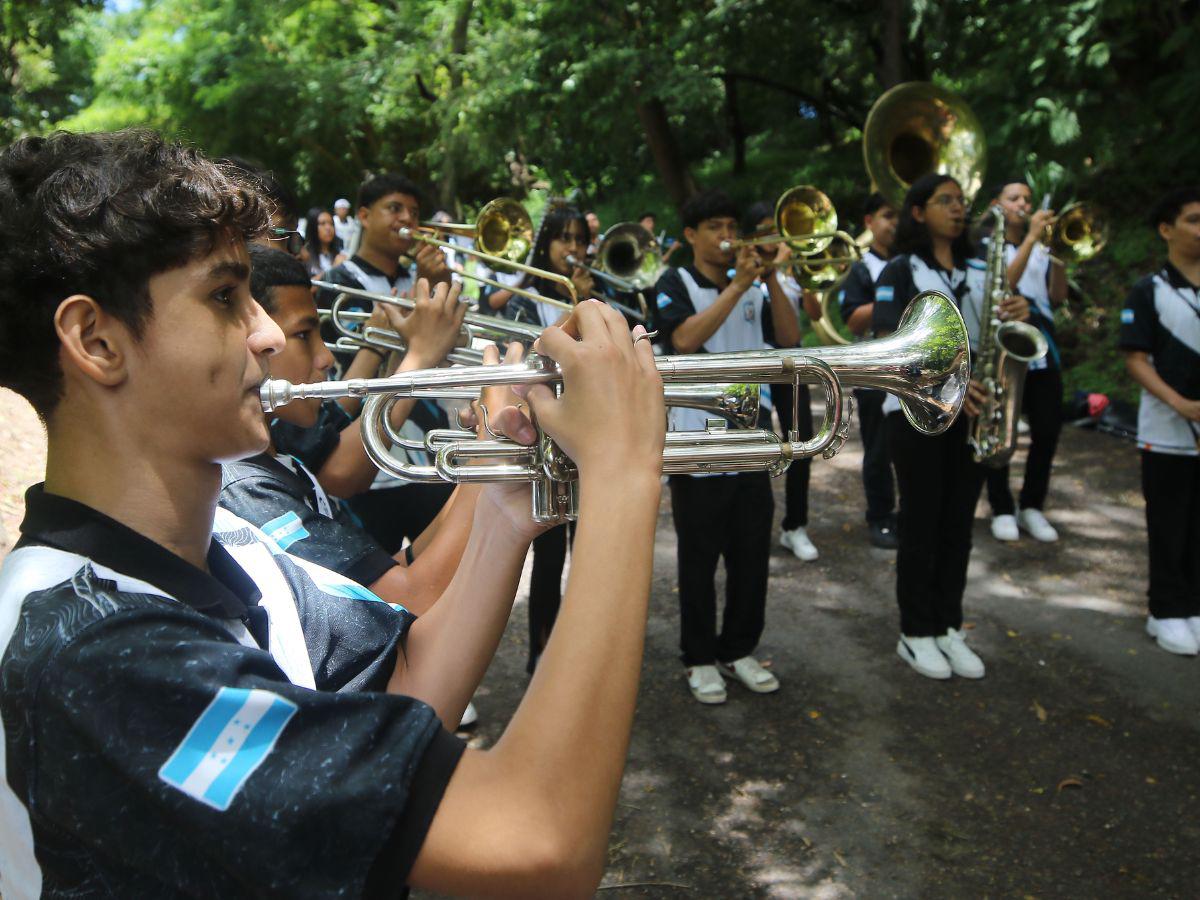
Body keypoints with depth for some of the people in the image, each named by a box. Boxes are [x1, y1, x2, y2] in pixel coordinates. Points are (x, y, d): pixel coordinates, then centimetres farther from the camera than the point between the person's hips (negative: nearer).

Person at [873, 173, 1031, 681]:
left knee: (958, 524, 8)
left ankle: (949, 628, 21)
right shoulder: (900, 271, -2)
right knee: (921, 523, 0)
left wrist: (1019, 315, -11)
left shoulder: (979, 272, 15)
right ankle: (916, 634, 12)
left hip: (971, 411, 5)